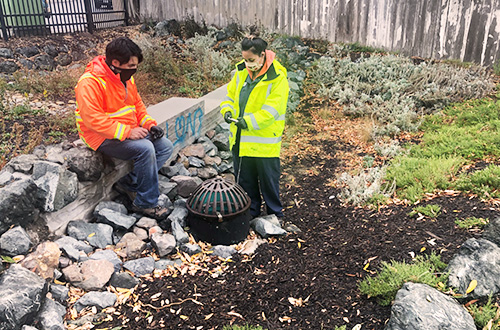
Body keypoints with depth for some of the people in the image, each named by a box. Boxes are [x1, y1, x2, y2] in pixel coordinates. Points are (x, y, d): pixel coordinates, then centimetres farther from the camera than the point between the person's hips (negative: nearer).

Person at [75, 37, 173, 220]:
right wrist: (127, 132, -30)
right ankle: (146, 203, -15)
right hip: (103, 138, -9)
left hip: (130, 131, 9)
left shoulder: (126, 77, 7)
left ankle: (128, 183, -2)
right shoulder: (90, 83, -20)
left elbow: (137, 103, 18)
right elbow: (93, 119, -26)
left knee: (166, 147, -2)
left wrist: (149, 123, 0)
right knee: (145, 148, -30)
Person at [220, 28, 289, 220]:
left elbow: (270, 110, -20)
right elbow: (230, 94, 13)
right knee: (244, 180, 17)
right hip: (240, 139, 6)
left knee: (268, 181, 9)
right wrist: (227, 110, -8)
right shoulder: (241, 71, 4)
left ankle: (275, 215, 29)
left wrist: (249, 121, -29)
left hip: (265, 141, -6)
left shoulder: (277, 77, -14)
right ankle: (251, 213, 35)